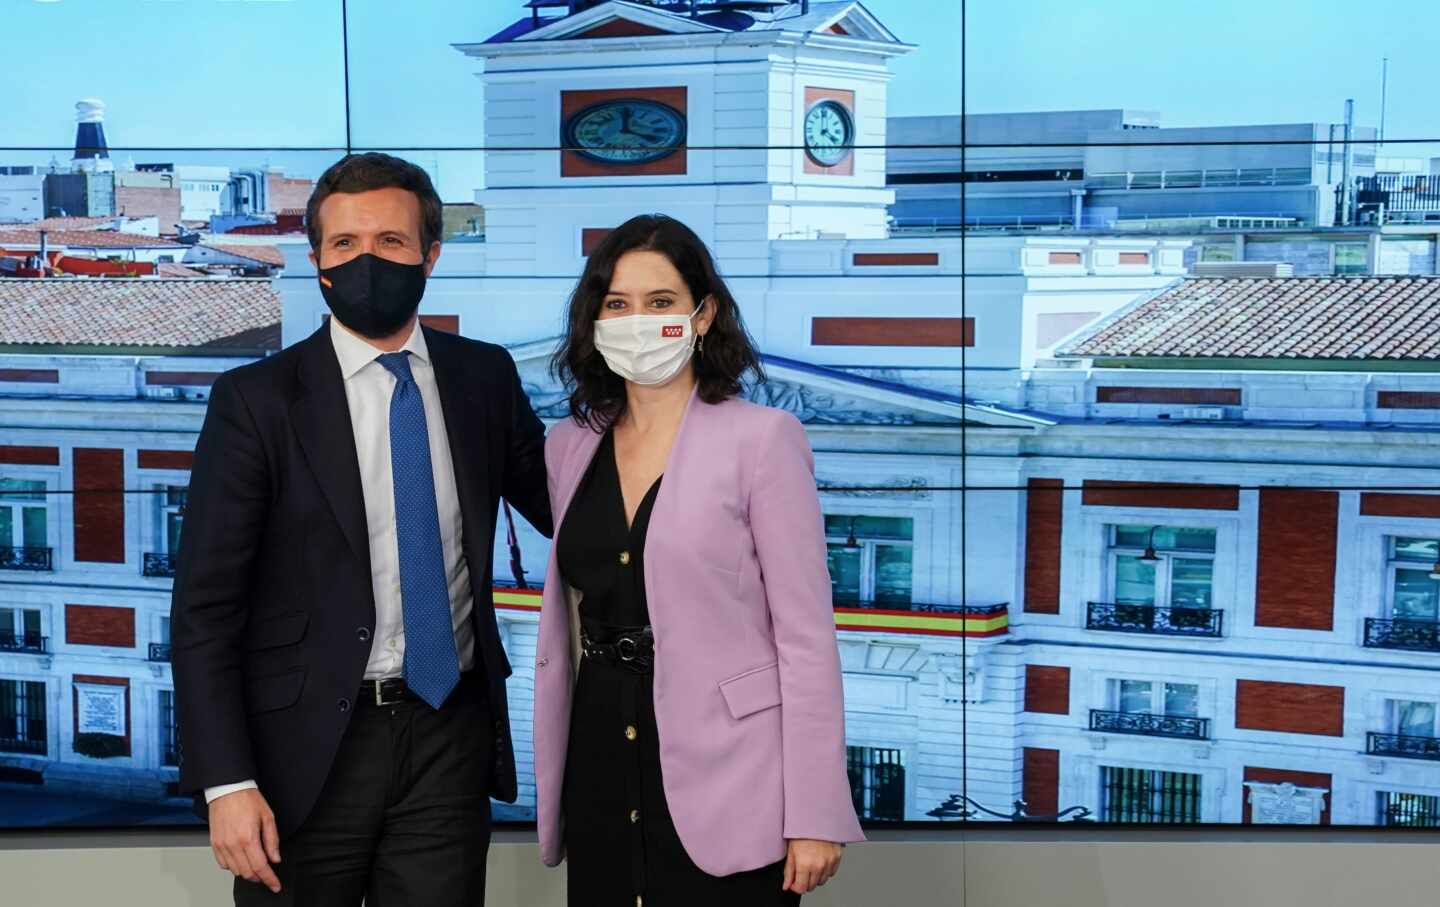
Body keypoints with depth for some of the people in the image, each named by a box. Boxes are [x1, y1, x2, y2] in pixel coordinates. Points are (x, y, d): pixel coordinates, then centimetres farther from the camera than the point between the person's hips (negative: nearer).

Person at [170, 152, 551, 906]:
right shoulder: (257, 399, -6)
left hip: (451, 735, 3)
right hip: (311, 745, -2)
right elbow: (204, 606, -7)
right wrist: (226, 783, -14)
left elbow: (556, 507, 17)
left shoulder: (485, 377, 4)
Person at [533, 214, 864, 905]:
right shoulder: (570, 446, 9)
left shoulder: (762, 438, -7)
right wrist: (554, 794, 13)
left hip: (723, 782, -5)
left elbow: (806, 636, -10)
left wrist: (814, 816, -13)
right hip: (602, 775, 5)